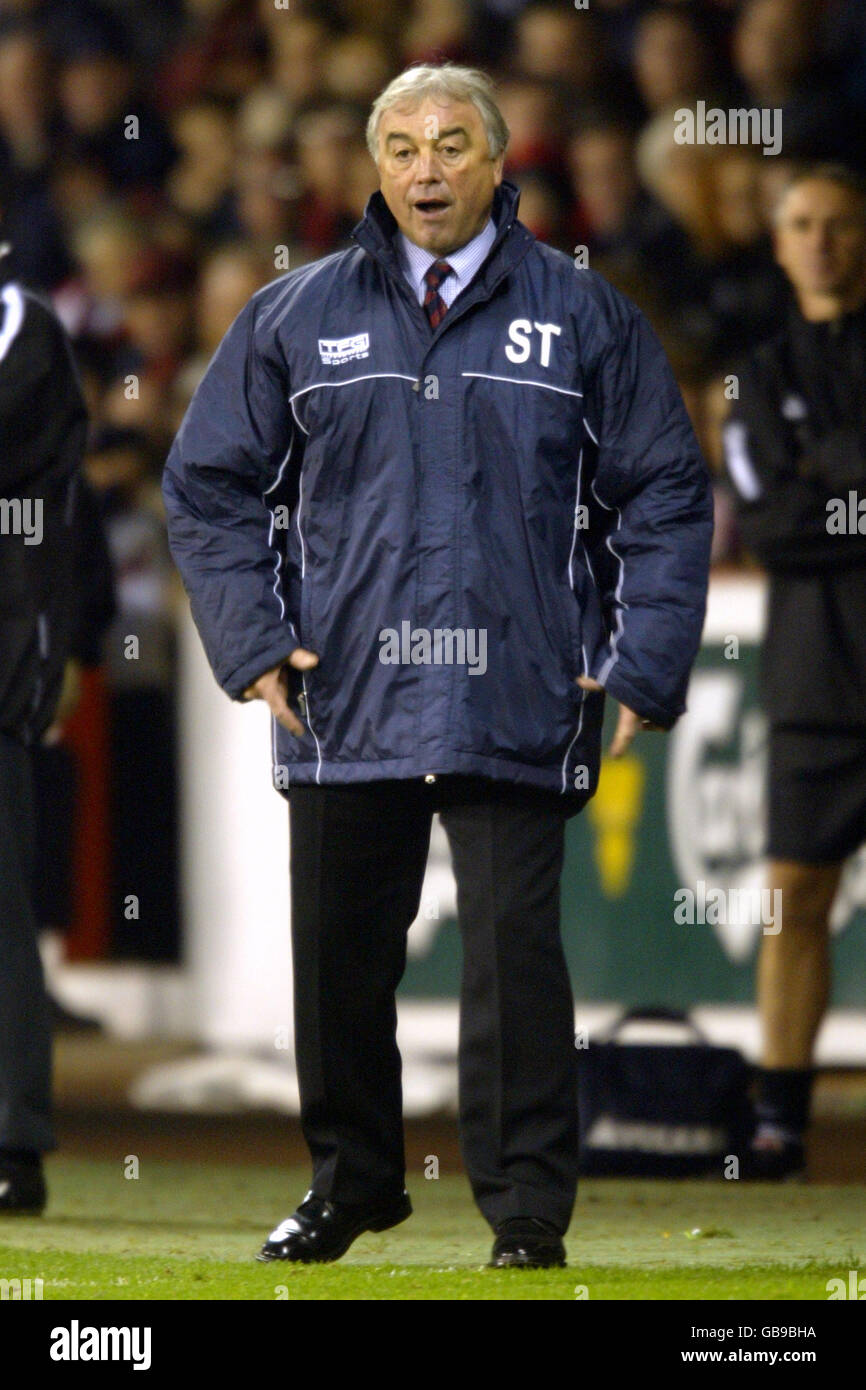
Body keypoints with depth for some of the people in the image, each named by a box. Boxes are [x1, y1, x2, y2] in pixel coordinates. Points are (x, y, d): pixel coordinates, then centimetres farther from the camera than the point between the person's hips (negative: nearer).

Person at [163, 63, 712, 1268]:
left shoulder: (586, 320, 6)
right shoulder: (295, 318, 9)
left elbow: (667, 500, 9)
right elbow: (211, 488, 13)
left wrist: (643, 668, 0)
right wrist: (251, 644, 2)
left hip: (517, 707, -2)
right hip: (342, 706, 2)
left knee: (515, 951, -7)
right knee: (340, 954, 9)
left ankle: (529, 1210, 0)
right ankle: (352, 1179, 27)